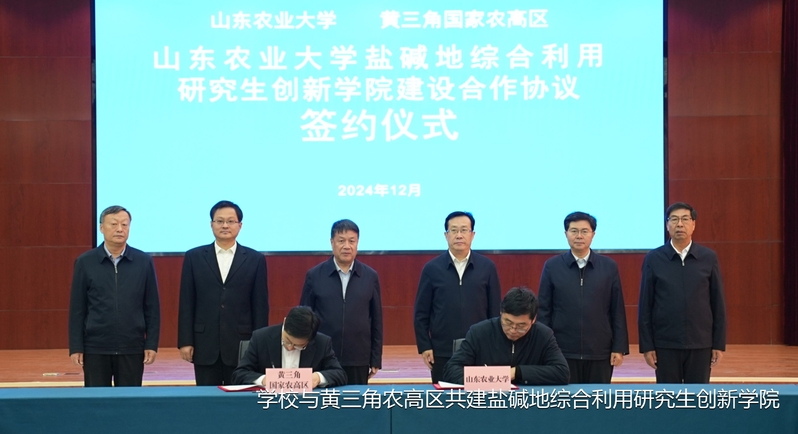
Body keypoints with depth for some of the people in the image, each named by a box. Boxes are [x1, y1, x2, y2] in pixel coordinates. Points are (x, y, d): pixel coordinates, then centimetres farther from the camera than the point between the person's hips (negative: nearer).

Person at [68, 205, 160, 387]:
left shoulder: (144, 261, 2)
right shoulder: (85, 262, 1)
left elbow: (152, 307, 4)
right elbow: (77, 309, 1)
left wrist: (152, 344, -1)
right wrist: (76, 347, -3)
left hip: (132, 348, 1)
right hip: (95, 348, 0)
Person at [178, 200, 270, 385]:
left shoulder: (255, 259, 5)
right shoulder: (194, 257, 6)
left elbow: (260, 305, 4)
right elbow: (186, 303, 5)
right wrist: (185, 341, -2)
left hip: (242, 345, 0)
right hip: (205, 345, 1)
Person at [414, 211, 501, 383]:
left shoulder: (487, 267, 4)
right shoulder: (432, 269, 2)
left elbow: (495, 310, 6)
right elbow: (421, 313, 4)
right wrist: (424, 347, -3)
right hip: (442, 353, 0)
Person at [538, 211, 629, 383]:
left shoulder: (609, 266, 4)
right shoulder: (552, 266, 2)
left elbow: (617, 311, 5)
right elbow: (543, 310, 3)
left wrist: (619, 347, 0)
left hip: (600, 353, 1)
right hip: (563, 352, -1)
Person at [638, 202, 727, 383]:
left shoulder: (709, 258, 2)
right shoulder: (653, 259, -1)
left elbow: (718, 304, 4)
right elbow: (645, 306, 0)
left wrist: (719, 343, 0)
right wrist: (646, 345, -4)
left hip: (701, 343, 1)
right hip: (665, 344, -1)